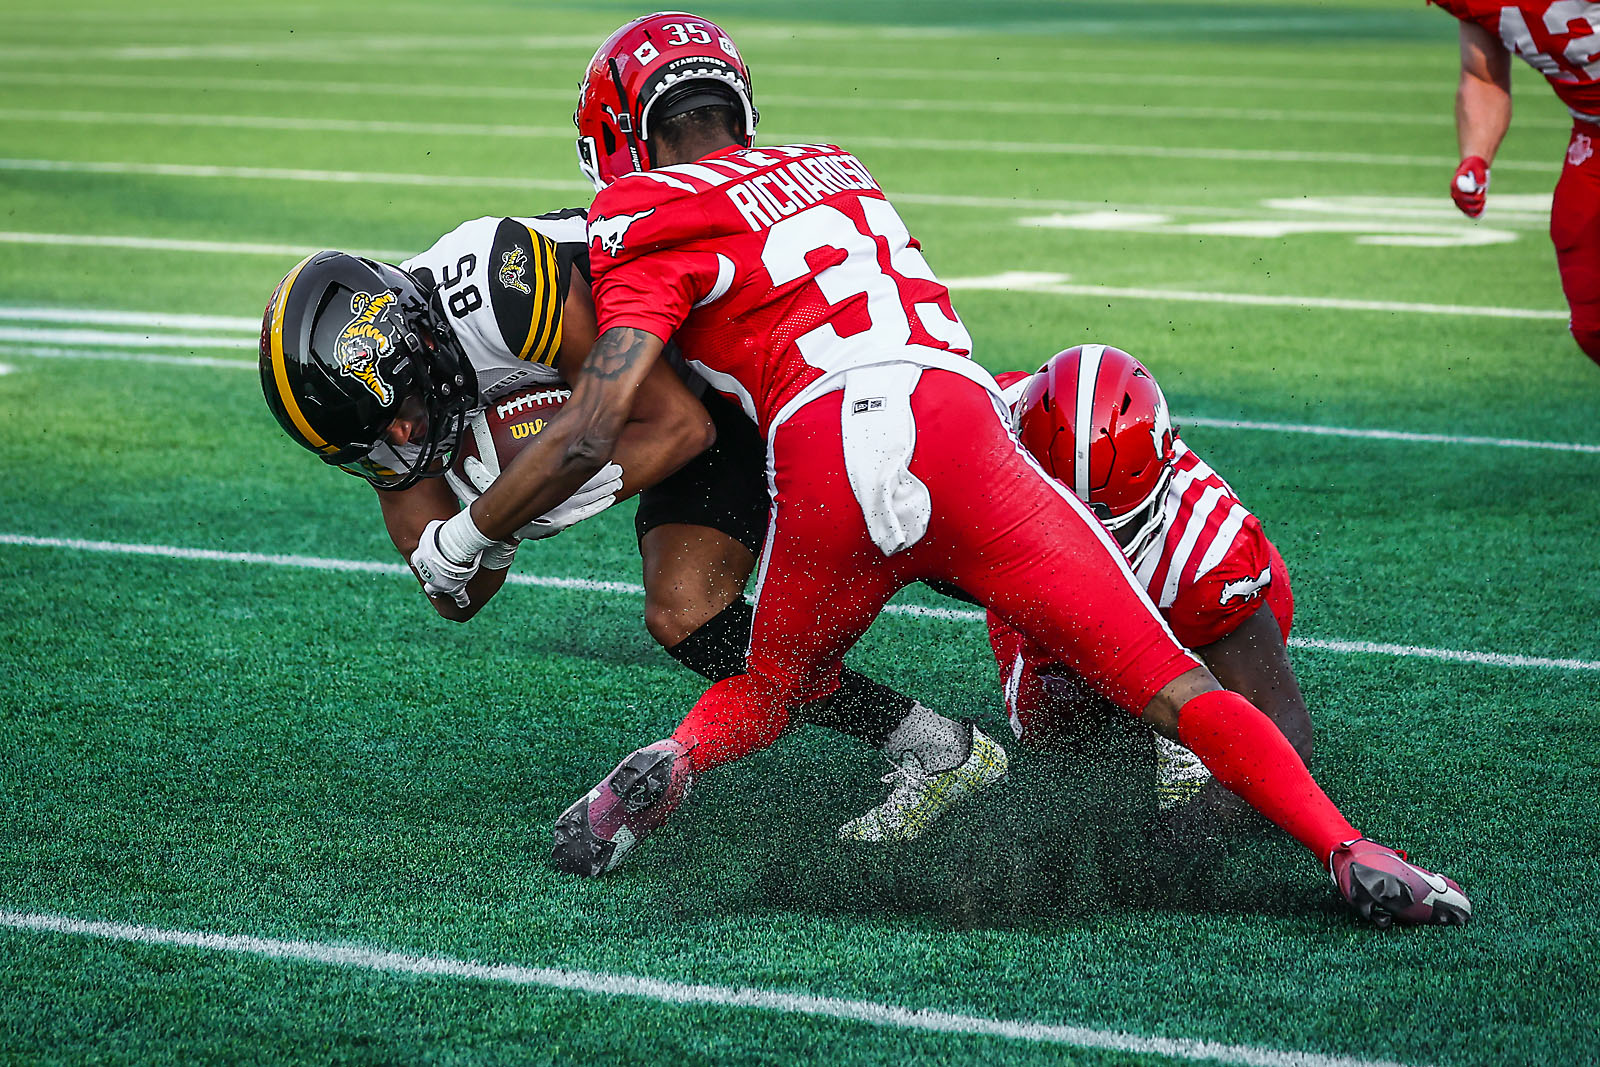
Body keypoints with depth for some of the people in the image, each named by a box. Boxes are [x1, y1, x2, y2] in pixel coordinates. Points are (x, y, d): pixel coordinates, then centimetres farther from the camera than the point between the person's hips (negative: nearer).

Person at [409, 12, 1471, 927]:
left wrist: (467, 538, 18)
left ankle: (671, 763, -2)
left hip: (825, 461, -2)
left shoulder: (657, 230, 14)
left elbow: (588, 435, 5)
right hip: (961, 429, 3)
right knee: (1169, 684, 1)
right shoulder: (834, 168, 31)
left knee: (775, 688, 26)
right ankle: (1347, 852, -15)